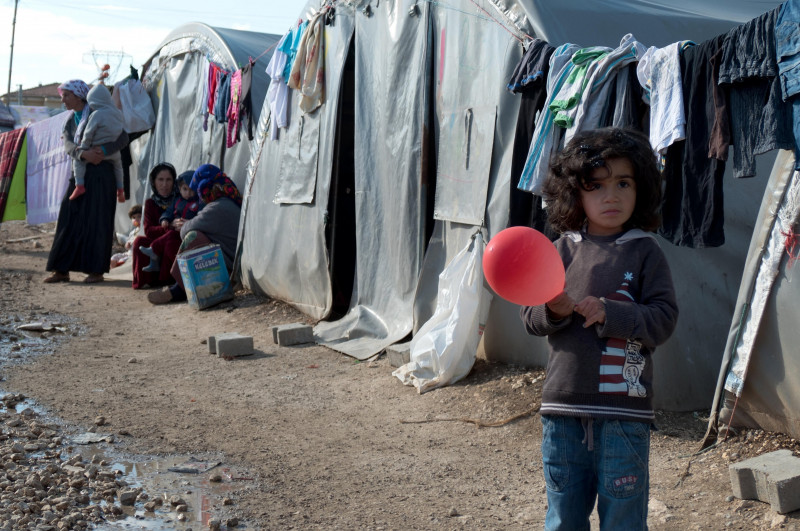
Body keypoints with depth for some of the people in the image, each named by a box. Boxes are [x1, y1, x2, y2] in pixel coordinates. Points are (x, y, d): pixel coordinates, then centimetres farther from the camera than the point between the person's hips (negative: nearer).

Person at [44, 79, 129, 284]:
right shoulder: (70, 120, 13)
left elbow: (123, 138, -9)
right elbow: (68, 146, -4)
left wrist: (103, 150, -25)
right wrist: (84, 154, -26)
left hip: (100, 174, -6)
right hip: (79, 174, 6)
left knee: (97, 221, -5)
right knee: (69, 219, 1)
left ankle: (97, 271, 0)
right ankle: (62, 270, 4)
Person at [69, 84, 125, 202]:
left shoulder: (96, 115, -17)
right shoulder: (118, 113, 2)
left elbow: (88, 134, -14)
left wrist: (83, 150, -1)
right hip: (114, 154, 6)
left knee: (78, 159, 8)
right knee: (117, 164, 34)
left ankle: (79, 185, -2)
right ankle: (120, 189, 38)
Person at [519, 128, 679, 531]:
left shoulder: (644, 252, -1)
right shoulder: (563, 249, 5)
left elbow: (663, 318, -7)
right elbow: (529, 316, 5)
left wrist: (608, 313, -19)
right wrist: (555, 311, -16)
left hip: (624, 410, -2)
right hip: (563, 406, 3)